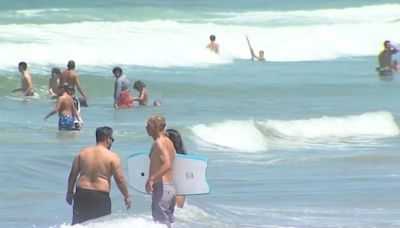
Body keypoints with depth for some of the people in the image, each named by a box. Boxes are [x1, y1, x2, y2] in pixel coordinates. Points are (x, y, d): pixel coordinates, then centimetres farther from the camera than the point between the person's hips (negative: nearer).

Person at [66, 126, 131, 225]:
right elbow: (119, 179, -7)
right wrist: (127, 197, 4)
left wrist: (70, 192, 18)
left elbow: (73, 174, 7)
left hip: (81, 194, 3)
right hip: (101, 196, -3)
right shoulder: (113, 157, -5)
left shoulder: (82, 153, 6)